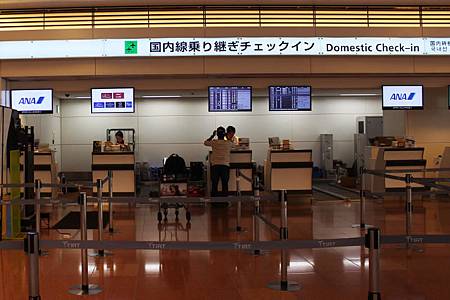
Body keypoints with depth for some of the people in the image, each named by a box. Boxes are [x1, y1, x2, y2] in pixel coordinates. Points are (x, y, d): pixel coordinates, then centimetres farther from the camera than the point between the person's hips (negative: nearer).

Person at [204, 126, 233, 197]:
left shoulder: (214, 142, 1)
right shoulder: (229, 143, 1)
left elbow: (205, 142, 19)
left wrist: (212, 135, 26)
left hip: (215, 166, 0)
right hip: (225, 165, 0)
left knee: (214, 185, 3)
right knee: (225, 185, 2)